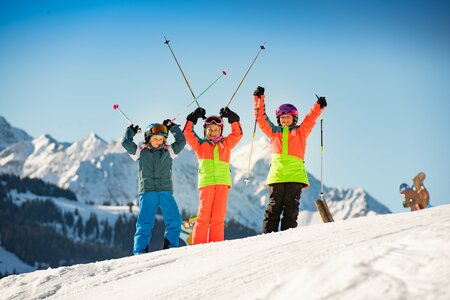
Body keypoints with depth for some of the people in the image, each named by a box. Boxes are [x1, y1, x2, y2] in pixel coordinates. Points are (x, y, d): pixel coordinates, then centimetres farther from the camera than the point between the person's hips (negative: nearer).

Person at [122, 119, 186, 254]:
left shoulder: (168, 151, 14)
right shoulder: (140, 152, 10)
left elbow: (181, 141, 15)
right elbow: (126, 143, 9)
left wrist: (172, 127, 17)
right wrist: (131, 131, 21)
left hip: (165, 191, 2)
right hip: (147, 192, -2)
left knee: (174, 220, -9)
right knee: (144, 223, -8)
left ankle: (170, 248, -1)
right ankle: (140, 251, -7)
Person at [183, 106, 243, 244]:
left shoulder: (225, 144, 22)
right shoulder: (200, 144, 17)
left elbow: (237, 134, 16)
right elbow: (188, 133, 8)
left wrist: (232, 118, 11)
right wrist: (193, 118, 4)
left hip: (222, 182, 2)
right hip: (206, 181, -2)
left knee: (218, 215, -2)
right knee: (204, 214, -8)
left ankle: (216, 243, -1)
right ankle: (199, 244, -8)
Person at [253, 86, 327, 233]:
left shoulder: (300, 131, 18)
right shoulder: (274, 131, 21)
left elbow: (311, 118, 10)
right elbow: (261, 119, 18)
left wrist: (318, 106, -3)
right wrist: (259, 100, 11)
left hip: (295, 176, -1)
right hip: (276, 175, 1)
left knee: (291, 209, -3)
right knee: (274, 208, -3)